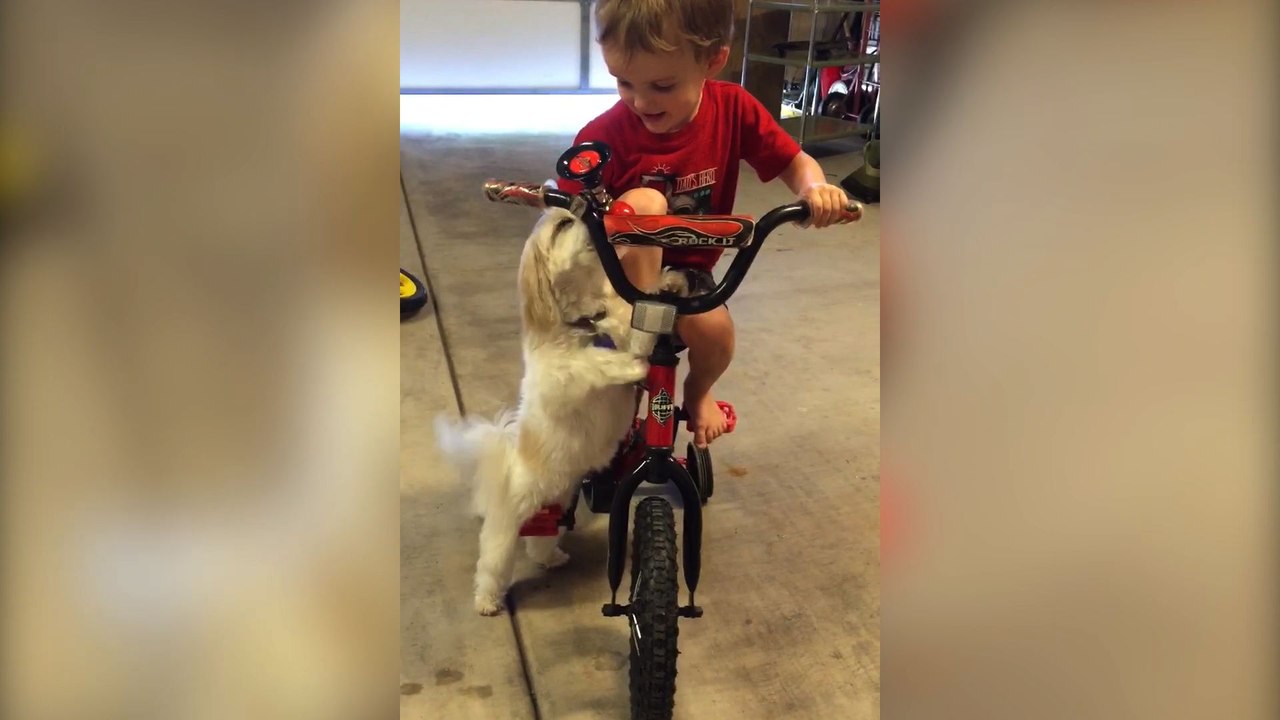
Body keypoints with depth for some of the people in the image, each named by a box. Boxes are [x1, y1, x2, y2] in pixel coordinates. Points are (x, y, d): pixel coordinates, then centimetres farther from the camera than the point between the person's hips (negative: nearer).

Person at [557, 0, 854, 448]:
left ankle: (698, 391, 11)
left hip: (688, 267, 3)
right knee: (642, 201, -32)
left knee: (714, 328, -28)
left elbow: (793, 163, -2)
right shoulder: (605, 137, -19)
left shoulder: (733, 109, -10)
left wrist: (816, 188, -24)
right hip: (624, 269, -2)